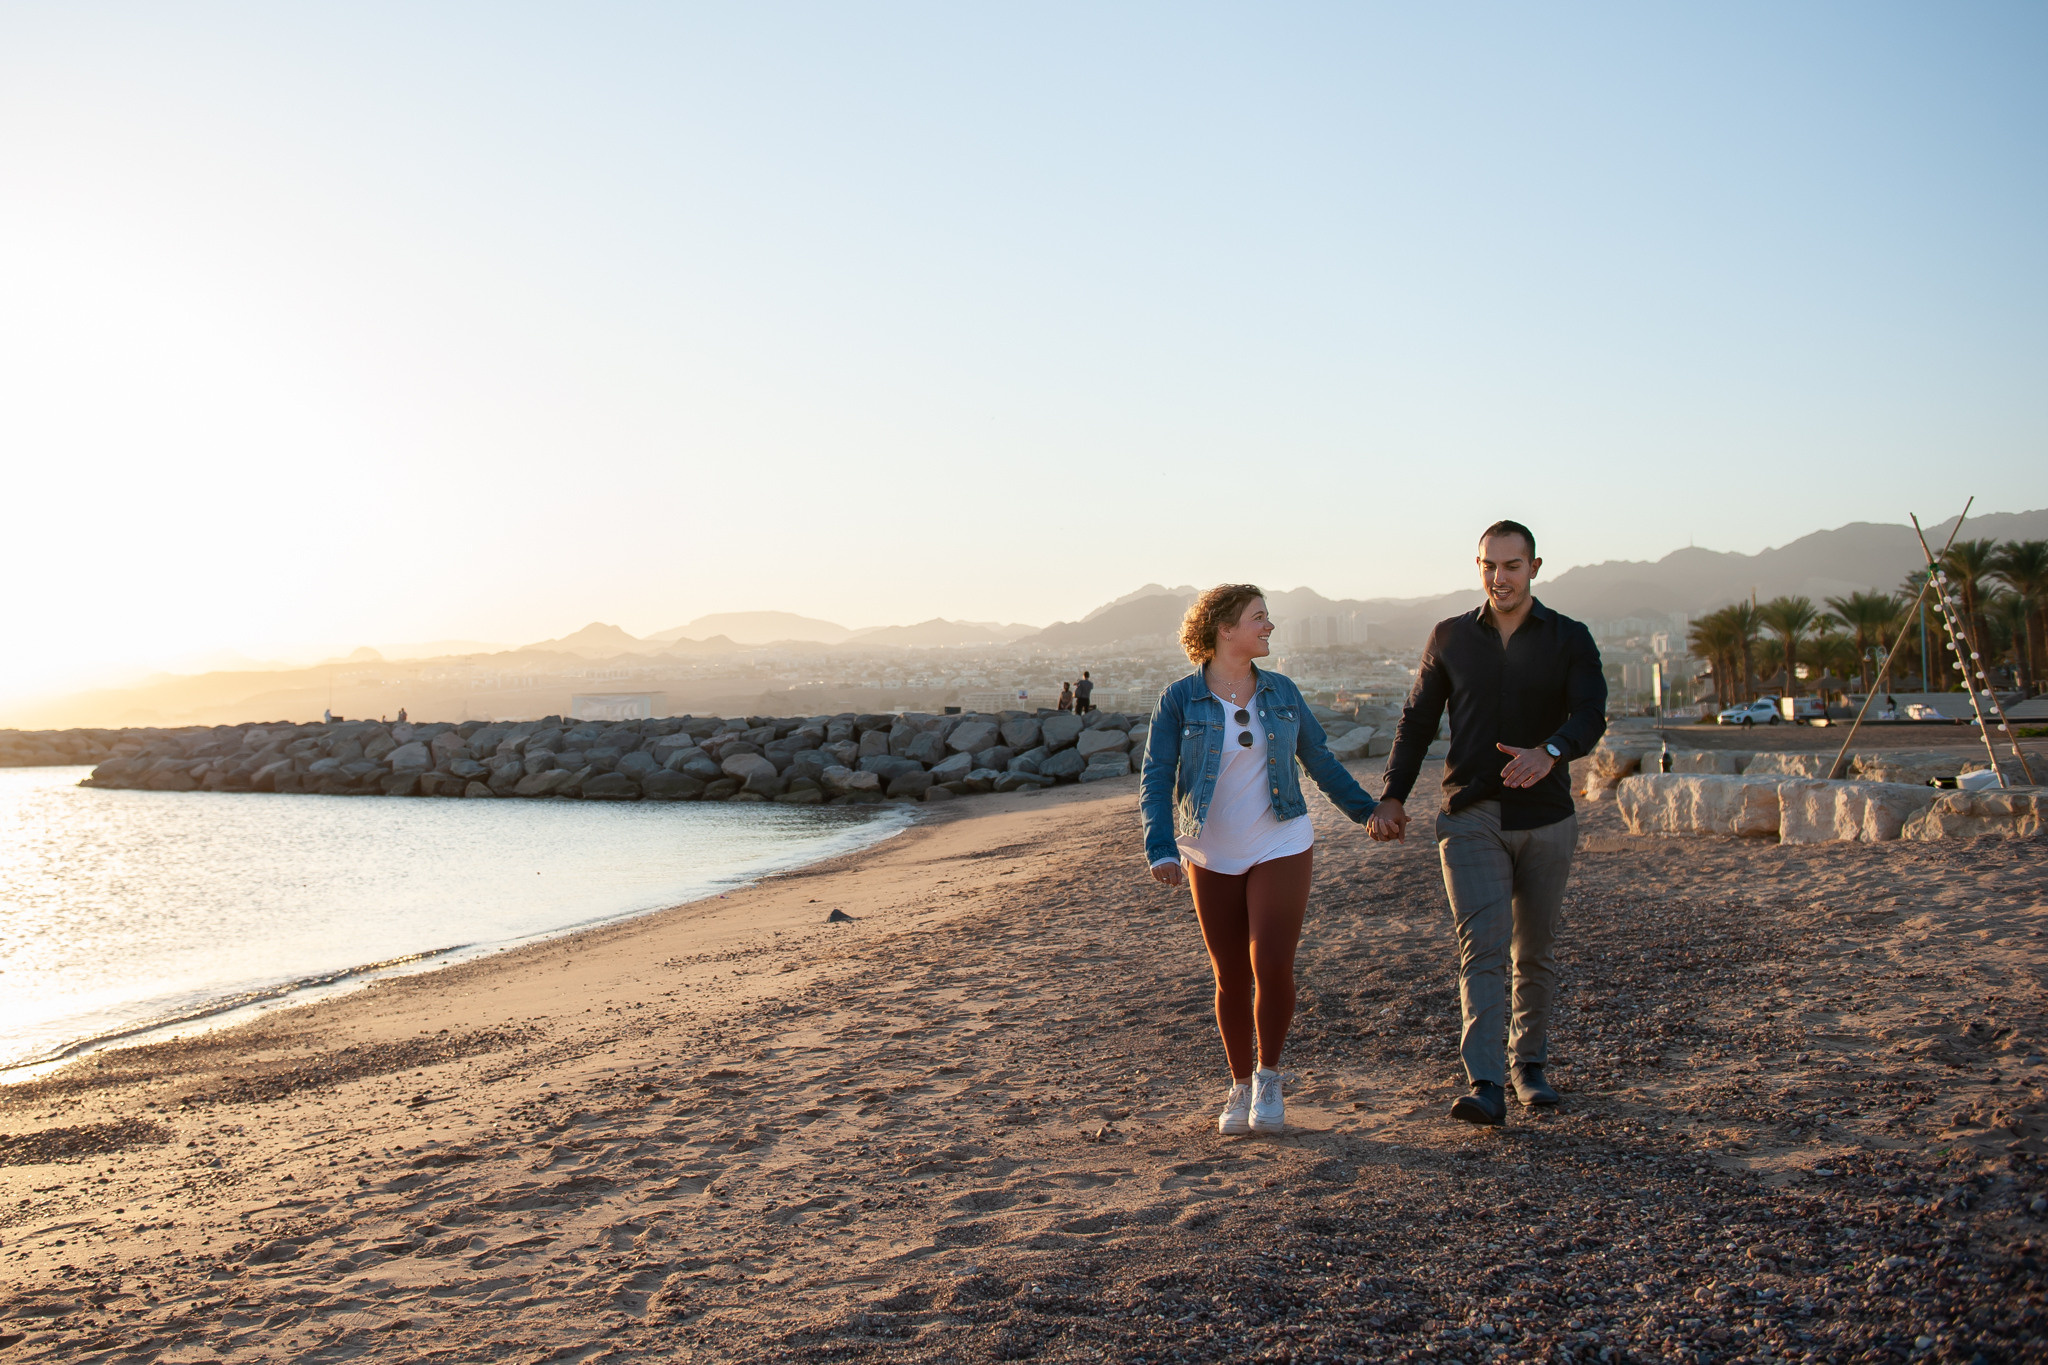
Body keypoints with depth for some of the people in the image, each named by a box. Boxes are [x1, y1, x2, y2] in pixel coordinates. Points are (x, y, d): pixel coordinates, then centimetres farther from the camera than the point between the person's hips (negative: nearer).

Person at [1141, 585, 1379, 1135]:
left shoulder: (1282, 693, 4)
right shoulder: (1179, 700, -5)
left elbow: (1320, 760, 15)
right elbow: (1155, 780, -8)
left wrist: (1366, 810, 19)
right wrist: (1161, 850, -21)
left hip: (1280, 847, 1)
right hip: (1212, 857, -1)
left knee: (1271, 965, -13)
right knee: (1231, 979, 7)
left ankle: (1268, 1076, 9)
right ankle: (1241, 1088, 25)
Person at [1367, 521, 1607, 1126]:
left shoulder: (1569, 639, 3)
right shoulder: (1449, 639, 7)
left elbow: (1591, 714, -12)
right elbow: (1417, 722, 12)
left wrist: (1549, 752, -34)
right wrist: (1393, 797, 0)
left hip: (1546, 816, 1)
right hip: (1471, 818, -1)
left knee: (1535, 951, 11)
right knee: (1482, 949, -12)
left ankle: (1530, 1062, 29)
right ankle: (1485, 1085, -18)